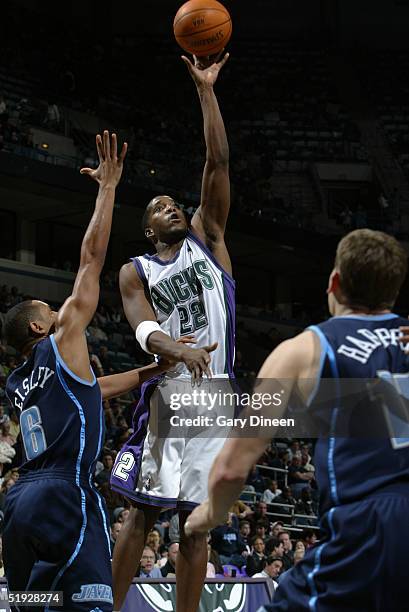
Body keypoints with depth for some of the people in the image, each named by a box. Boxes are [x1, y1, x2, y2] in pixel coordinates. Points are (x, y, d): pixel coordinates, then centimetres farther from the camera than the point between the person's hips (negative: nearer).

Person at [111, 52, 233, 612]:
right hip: (167, 396, -1)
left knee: (196, 523, 3)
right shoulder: (135, 272, 8)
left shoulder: (206, 238, 14)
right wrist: (178, 349, -34)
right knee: (141, 514, -3)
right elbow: (143, 327, -12)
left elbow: (218, 161, 6)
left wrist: (206, 89, 2)